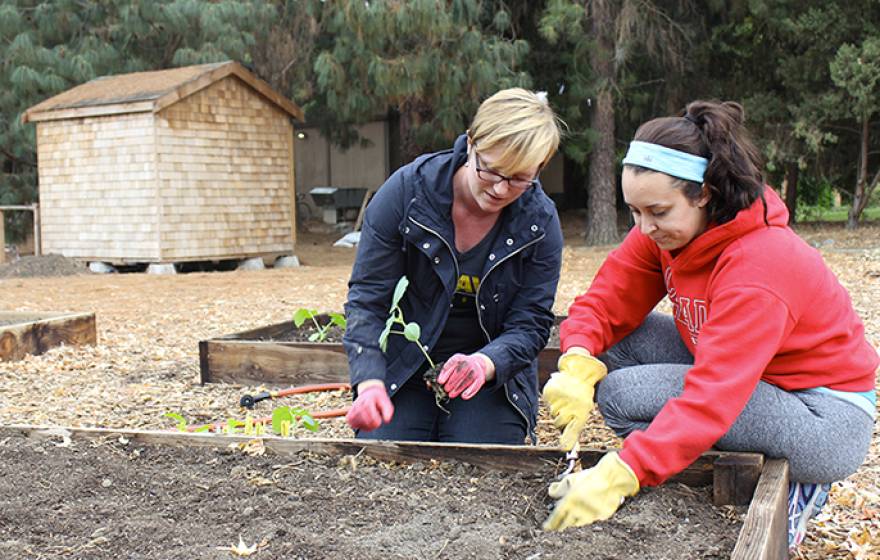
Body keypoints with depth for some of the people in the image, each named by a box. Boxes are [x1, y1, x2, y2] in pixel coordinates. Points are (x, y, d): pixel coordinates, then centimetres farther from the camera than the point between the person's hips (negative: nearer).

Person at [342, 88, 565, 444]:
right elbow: (367, 297, -15)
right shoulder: (407, 190, -16)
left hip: (494, 374, 0)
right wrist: (369, 382, -30)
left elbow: (531, 324, -11)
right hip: (404, 367, 0)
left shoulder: (540, 223, -12)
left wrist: (484, 363, -35)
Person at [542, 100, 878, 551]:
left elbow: (713, 398, -37)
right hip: (747, 376, 8)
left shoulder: (760, 265, -29)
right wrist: (579, 365, -28)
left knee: (623, 393, -22)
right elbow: (605, 302, -6)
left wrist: (621, 475, -43)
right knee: (615, 339, -9)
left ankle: (788, 486, -6)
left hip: (828, 419, -7)